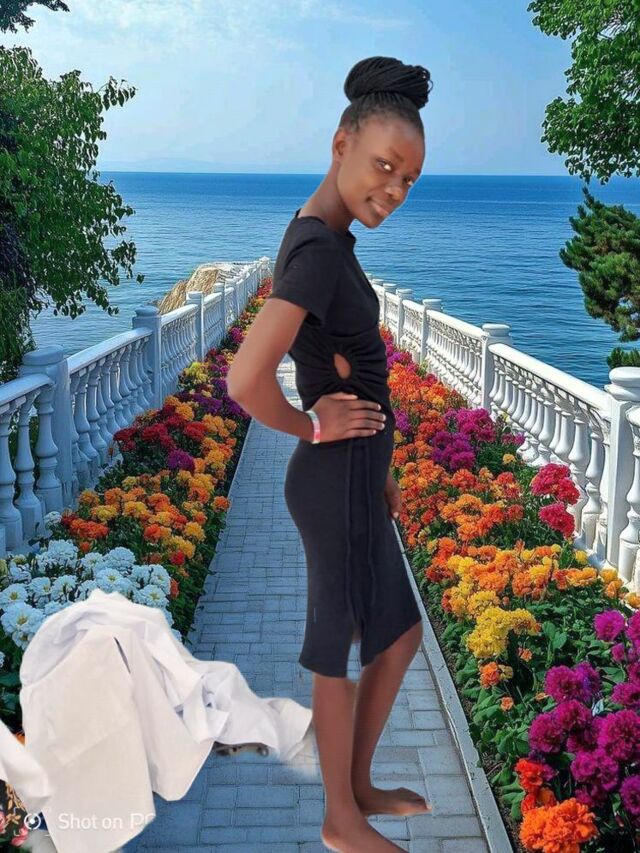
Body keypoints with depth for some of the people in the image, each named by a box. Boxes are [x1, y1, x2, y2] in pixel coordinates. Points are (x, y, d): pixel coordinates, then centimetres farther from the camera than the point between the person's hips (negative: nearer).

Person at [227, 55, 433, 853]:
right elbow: (246, 380, -33)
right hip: (338, 484, -9)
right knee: (341, 658, 10)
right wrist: (310, 429, -15)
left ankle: (359, 786, 41)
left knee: (400, 636, 22)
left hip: (350, 479, 9)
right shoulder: (319, 251, -23)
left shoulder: (317, 240, 8)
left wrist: (378, 467, 15)